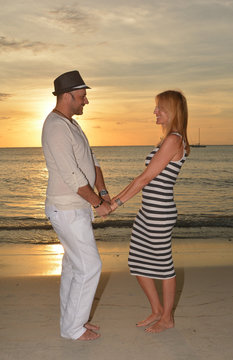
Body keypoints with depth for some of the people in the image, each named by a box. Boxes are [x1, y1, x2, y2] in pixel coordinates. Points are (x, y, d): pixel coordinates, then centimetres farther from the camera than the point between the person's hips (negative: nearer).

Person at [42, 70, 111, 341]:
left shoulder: (70, 124, 12)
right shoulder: (57, 127, -22)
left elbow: (90, 161, 12)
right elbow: (72, 176, -26)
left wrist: (103, 193, 1)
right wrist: (98, 203, -15)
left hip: (75, 208, 10)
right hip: (68, 212, -10)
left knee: (74, 264, 17)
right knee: (89, 267, -2)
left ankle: (72, 319, 31)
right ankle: (72, 327, 14)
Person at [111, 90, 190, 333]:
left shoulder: (173, 140, -17)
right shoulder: (168, 140, 14)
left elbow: (146, 178, -19)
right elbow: (145, 177, 16)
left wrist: (117, 203, -16)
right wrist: (116, 198, 15)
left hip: (160, 213, -10)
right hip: (148, 212, 10)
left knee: (163, 264, 7)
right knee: (137, 263, 15)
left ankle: (167, 318, 27)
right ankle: (157, 311, 32)